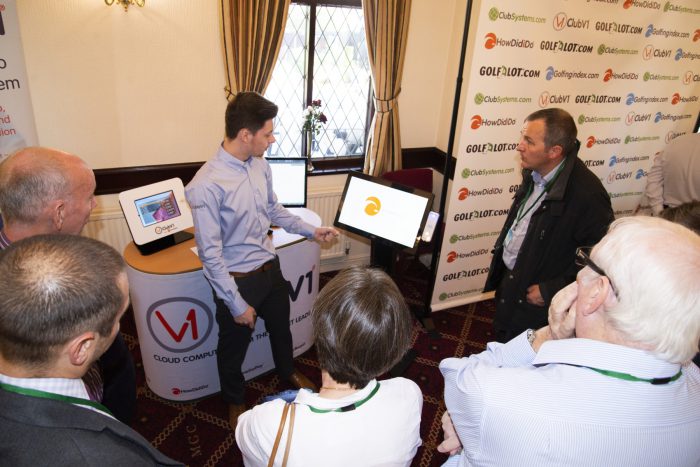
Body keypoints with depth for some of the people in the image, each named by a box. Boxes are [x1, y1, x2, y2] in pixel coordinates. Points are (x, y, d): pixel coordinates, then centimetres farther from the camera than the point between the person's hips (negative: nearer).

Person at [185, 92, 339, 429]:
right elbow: (210, 254, -22)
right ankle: (235, 402, 49)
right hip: (238, 279, -6)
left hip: (270, 268, 6)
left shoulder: (260, 165, -7)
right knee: (233, 347, 19)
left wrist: (311, 231, 8)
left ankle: (288, 372, 59)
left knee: (281, 328, 28)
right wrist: (237, 304, -18)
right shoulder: (206, 186, -28)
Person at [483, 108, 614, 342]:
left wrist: (550, 292, -21)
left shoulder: (587, 194, -29)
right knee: (500, 350, 26)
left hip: (534, 303, -7)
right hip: (508, 279, 7)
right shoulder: (534, 172, -4)